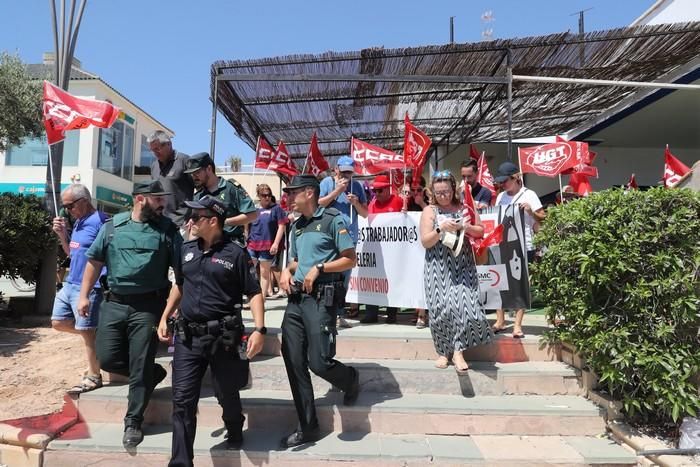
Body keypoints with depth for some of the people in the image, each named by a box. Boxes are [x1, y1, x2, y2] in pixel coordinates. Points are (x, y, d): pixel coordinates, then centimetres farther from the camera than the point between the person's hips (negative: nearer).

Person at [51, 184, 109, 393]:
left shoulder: (100, 221, -17)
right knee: (58, 322, 16)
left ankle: (93, 377, 12)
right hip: (69, 284, 9)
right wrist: (62, 234, 4)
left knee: (87, 332, 0)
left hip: (88, 287, -9)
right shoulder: (77, 222, 11)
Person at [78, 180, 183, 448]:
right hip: (114, 303, 3)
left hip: (149, 306, -2)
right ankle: (153, 374, 29)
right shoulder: (112, 226, 4)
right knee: (107, 359, 4)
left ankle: (133, 423, 19)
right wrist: (84, 295, 5)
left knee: (141, 367, 2)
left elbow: (181, 268, -4)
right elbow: (95, 261, 9)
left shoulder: (168, 230, -2)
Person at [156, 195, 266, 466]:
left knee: (227, 395, 13)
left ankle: (235, 432, 44)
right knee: (182, 400, 2)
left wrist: (259, 329, -16)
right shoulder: (187, 250, 9)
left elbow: (254, 293, -7)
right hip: (187, 336, 4)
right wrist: (164, 317, 16)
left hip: (222, 336, -4)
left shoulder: (235, 253, -8)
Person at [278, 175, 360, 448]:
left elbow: (350, 259, -5)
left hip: (321, 298, -7)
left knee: (319, 362, -10)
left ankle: (351, 379, 27)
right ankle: (307, 427, 17)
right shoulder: (296, 226, 17)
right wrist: (287, 270, 4)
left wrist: (319, 267, -16)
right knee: (294, 363, 3)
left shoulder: (332, 220, -4)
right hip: (296, 298, 7)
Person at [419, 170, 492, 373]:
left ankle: (457, 350, 3)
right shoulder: (429, 211, 2)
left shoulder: (465, 207, 9)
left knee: (464, 303, -9)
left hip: (463, 264, 1)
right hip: (439, 266, -1)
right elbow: (425, 242, -3)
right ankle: (443, 351, 14)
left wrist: (465, 227, -9)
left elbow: (480, 231, 10)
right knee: (442, 308, -1)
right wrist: (441, 229, -18)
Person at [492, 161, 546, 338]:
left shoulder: (529, 195, -1)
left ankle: (517, 325, 5)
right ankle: (500, 321, 14)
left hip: (523, 247, -5)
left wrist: (530, 211, -20)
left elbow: (543, 219, -3)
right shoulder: (501, 197, 13)